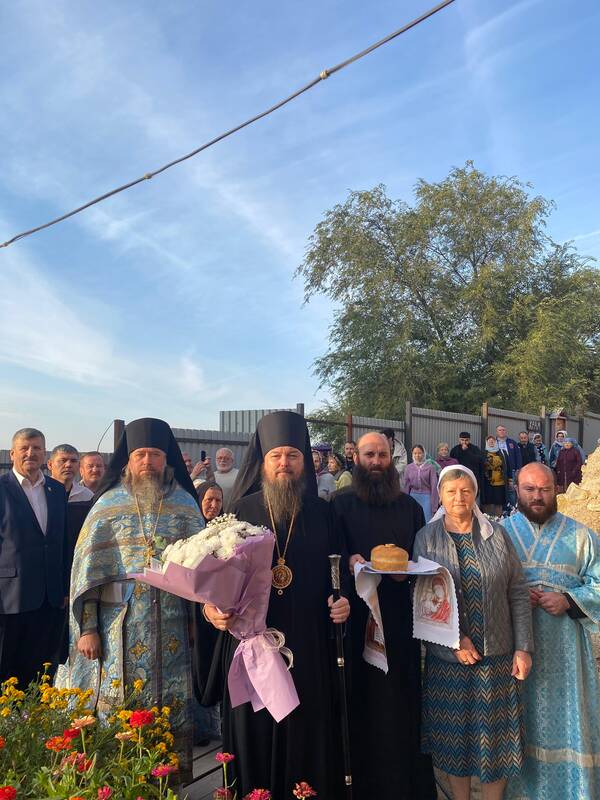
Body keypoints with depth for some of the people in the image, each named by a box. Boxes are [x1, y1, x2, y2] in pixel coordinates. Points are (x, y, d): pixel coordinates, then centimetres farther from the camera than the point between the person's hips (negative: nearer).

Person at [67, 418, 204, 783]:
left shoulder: (185, 504, 4)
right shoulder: (109, 504, 1)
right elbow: (87, 566, -2)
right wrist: (87, 628, -7)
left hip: (171, 625, 1)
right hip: (120, 622, -1)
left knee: (171, 706, 7)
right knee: (118, 705, 6)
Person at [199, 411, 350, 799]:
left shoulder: (321, 513, 4)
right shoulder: (241, 511, 1)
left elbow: (337, 573, 8)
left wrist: (342, 601, -10)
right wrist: (210, 606, -14)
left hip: (308, 645, 1)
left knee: (307, 734, 10)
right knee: (253, 735, 8)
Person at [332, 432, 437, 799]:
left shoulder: (410, 507, 10)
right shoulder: (341, 505, 2)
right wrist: (349, 562, -20)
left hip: (400, 619, 2)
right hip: (356, 616, -2)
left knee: (402, 700, 7)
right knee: (360, 698, 4)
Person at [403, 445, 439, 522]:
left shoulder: (430, 467, -4)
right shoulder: (409, 468, 4)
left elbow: (434, 487, -4)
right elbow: (406, 486, 9)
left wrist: (434, 506, -6)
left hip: (426, 497, -2)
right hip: (413, 497, 3)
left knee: (428, 522, -7)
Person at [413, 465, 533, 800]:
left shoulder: (497, 534, 1)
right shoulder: (425, 538, -2)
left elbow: (518, 594, 1)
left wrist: (523, 648, -3)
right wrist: (455, 638, -13)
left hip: (497, 656, 1)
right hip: (447, 658, 0)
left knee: (496, 737, 9)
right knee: (455, 736, 12)